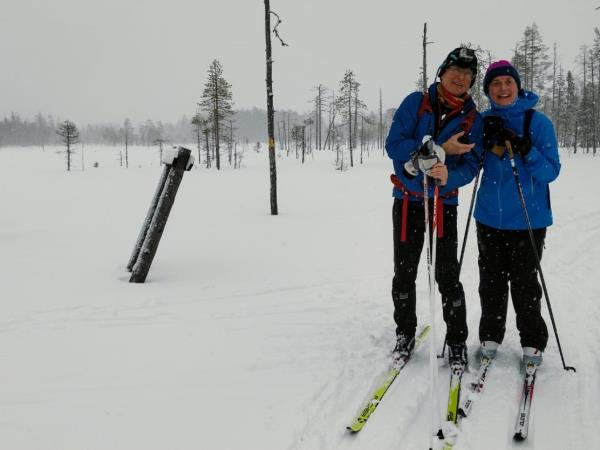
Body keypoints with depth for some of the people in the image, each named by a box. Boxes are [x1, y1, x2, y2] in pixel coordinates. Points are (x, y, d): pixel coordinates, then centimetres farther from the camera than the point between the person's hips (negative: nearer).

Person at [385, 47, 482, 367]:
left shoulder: (473, 119, -1)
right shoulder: (415, 103, -4)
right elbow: (394, 145, -13)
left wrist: (447, 176, -29)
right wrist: (440, 149, -21)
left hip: (445, 203, 0)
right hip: (407, 199, 1)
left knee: (447, 275, -3)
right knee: (404, 272, 9)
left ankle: (457, 342, 13)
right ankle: (405, 334, 26)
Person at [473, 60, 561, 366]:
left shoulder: (538, 122, -6)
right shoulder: (484, 121, 5)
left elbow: (551, 171, -9)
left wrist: (525, 149, -24)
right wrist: (487, 140, -12)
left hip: (528, 218, -3)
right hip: (490, 217, 3)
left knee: (524, 283, 2)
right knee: (491, 282, 11)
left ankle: (532, 343, 19)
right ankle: (490, 336, 27)